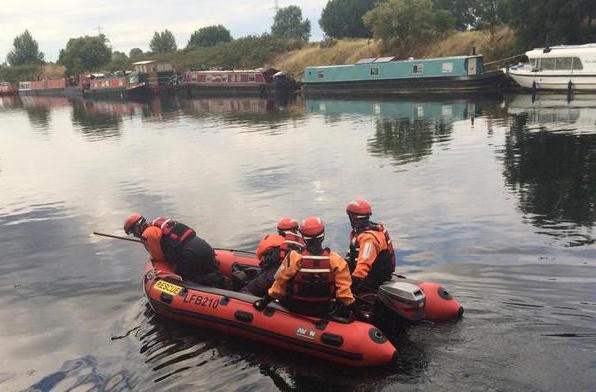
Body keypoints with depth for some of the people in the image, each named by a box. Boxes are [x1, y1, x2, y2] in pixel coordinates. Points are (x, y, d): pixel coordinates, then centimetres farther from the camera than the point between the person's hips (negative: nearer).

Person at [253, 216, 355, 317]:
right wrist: (349, 305, 3)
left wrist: (266, 299, 5)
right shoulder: (335, 259, -17)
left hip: (297, 309, 0)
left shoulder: (293, 257, -19)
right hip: (324, 311, 1)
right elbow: (343, 286, -13)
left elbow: (280, 282, -10)